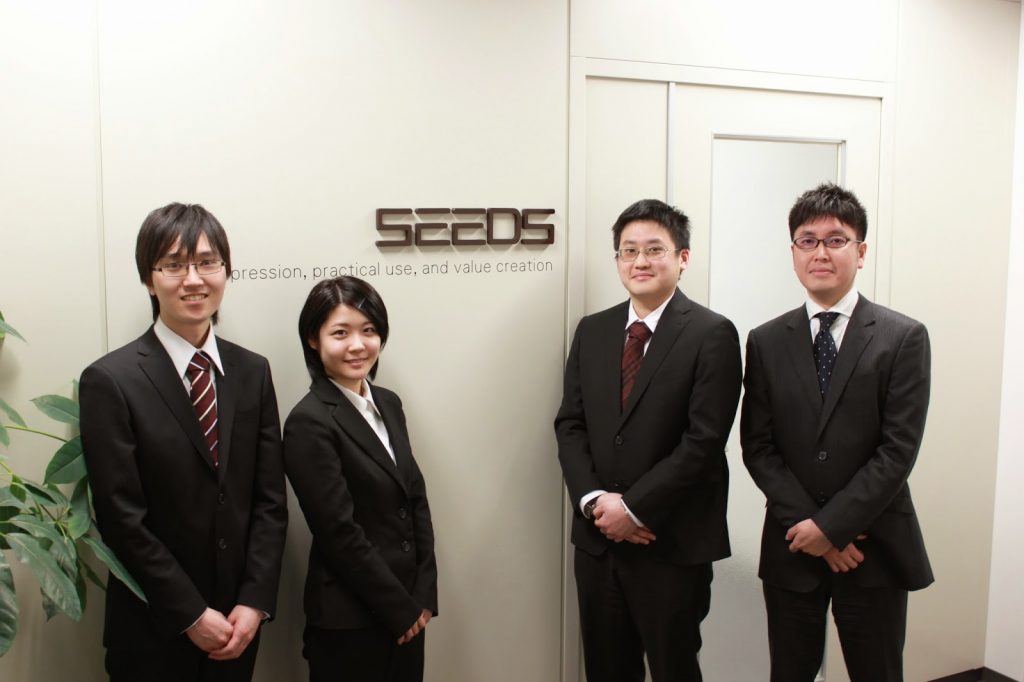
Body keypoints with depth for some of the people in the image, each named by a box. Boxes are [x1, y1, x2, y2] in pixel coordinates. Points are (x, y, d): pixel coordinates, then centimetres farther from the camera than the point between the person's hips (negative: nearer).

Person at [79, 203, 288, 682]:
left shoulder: (252, 371, 3)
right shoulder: (110, 381, -12)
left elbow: (270, 498, 1)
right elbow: (122, 520, -13)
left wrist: (254, 602, -7)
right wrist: (192, 615, -11)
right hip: (153, 631, -4)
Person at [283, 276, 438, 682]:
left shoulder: (389, 404, 6)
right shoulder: (309, 423, -16)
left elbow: (417, 500, 7)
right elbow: (339, 533, -17)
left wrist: (423, 596, 0)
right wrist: (401, 608, -11)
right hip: (349, 621, -6)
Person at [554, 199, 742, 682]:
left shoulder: (713, 334, -8)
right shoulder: (591, 331, 8)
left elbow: (704, 439, -14)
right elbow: (569, 424, 5)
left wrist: (634, 508, -14)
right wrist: (592, 500, -9)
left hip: (673, 543, -4)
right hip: (597, 537, 5)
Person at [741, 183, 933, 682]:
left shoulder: (903, 338, -4)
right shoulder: (766, 342, 3)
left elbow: (899, 449, -10)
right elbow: (757, 448, 0)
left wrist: (830, 525, -13)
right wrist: (805, 525, -10)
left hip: (874, 547, -2)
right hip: (791, 545, 2)